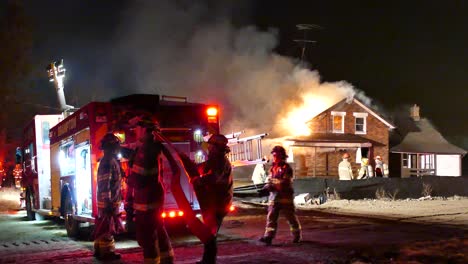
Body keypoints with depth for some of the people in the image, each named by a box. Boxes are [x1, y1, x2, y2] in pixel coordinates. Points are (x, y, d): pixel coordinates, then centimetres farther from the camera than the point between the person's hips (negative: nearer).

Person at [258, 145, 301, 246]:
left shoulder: (286, 168, -10)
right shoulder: (272, 168, 13)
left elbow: (285, 183, -19)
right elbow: (270, 180, 15)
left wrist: (272, 186, -25)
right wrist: (267, 187, -8)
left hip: (285, 196, -6)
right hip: (274, 196, 6)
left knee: (291, 216, 6)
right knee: (271, 217, -3)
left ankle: (297, 235, 22)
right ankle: (268, 236, -7)